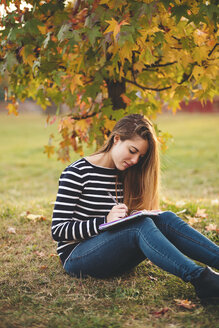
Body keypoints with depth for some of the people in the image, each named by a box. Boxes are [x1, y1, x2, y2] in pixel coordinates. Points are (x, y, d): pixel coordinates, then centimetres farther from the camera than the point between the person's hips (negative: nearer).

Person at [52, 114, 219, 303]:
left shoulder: (125, 175, 10)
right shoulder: (77, 173, -9)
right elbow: (58, 230, -12)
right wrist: (105, 221, -24)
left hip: (114, 255, 6)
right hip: (77, 257, -6)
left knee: (165, 219, -20)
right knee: (141, 225, -32)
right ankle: (200, 278, -46)